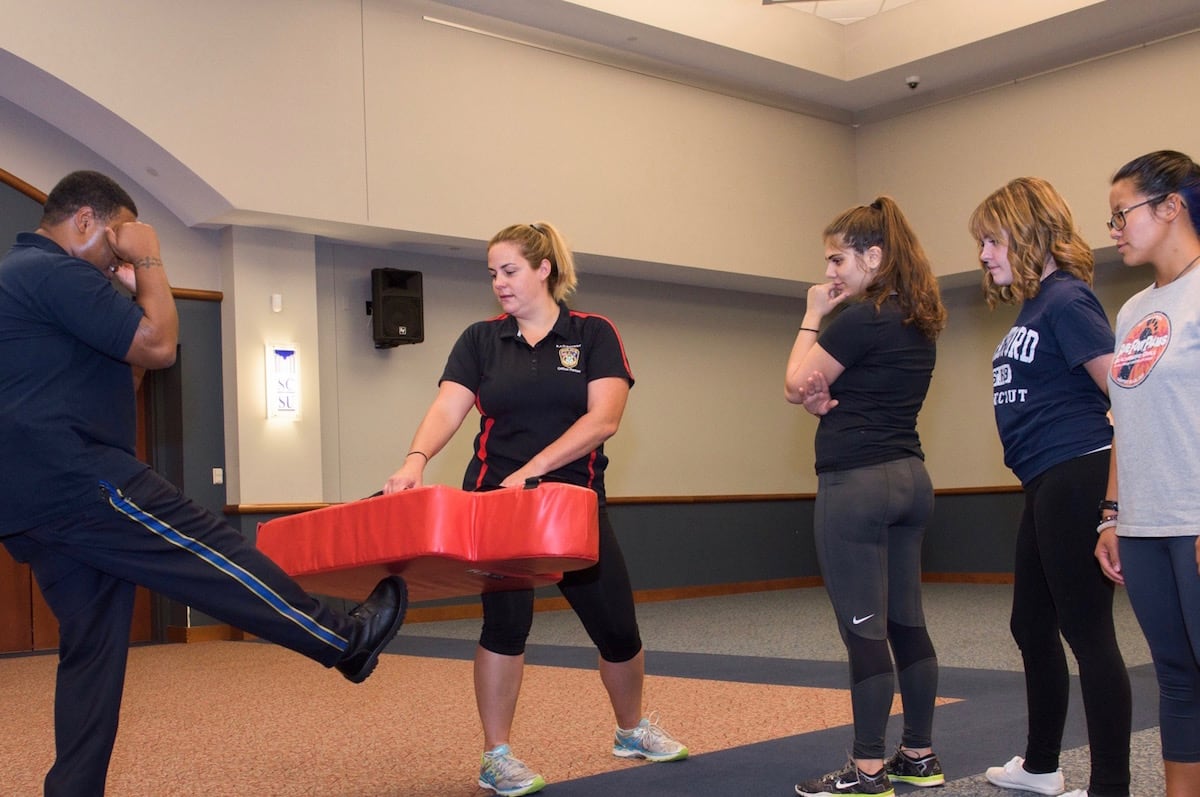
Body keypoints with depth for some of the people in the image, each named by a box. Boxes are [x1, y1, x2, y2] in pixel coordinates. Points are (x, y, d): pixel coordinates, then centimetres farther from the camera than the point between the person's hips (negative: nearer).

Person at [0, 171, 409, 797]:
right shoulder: (58, 272, -10)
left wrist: (124, 290, 19)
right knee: (215, 558, -5)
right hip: (78, 479, -11)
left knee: (91, 643, 11)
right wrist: (149, 263, -2)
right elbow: (157, 345, -13)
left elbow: (126, 359, 26)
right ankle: (345, 640, 4)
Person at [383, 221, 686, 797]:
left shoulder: (593, 335, -1)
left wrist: (533, 469, -22)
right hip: (496, 498, 0)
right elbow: (448, 409, -9)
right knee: (506, 620, -8)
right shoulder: (480, 340, 5)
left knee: (617, 626, 6)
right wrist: (416, 459, -29)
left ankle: (632, 730, 33)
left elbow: (603, 417, -13)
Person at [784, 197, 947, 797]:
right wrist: (824, 400, -1)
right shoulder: (919, 323, 13)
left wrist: (813, 315, 0)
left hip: (856, 483, -9)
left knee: (864, 632, -4)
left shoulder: (860, 319, -15)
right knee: (907, 625, 14)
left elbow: (796, 384, -8)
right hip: (908, 478, 9)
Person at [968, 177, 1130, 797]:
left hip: (1076, 481, -10)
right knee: (1031, 627, 18)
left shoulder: (1066, 299, -13)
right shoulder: (1032, 307, 15)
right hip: (1046, 489, 10)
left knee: (1086, 631, -3)